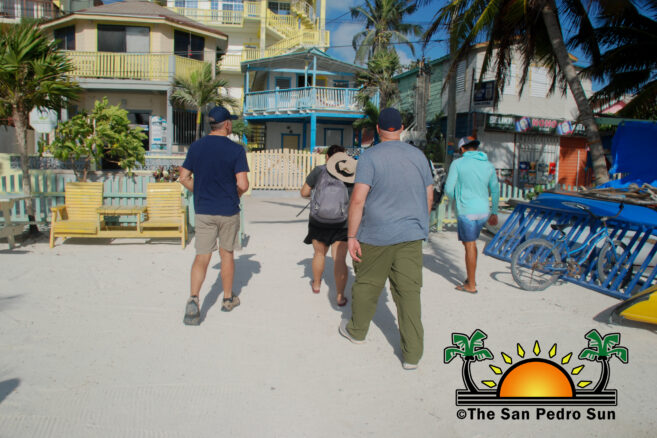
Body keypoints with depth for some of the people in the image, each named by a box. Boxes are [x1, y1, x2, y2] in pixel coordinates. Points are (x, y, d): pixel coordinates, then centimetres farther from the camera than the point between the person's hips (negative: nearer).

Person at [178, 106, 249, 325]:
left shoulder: (195, 147, 2)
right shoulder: (236, 150, -10)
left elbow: (184, 178, 3)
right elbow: (243, 184, -15)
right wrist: (235, 196, 6)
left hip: (203, 210, 2)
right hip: (228, 210, -2)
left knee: (202, 256, 4)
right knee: (226, 253, 12)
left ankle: (193, 299, -14)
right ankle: (228, 299, 26)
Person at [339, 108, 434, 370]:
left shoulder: (370, 157, -8)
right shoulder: (418, 155, 7)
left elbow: (358, 199, -16)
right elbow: (429, 197, 11)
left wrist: (351, 235, -12)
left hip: (376, 235, -3)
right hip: (411, 235, 3)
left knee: (367, 284, 15)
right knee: (409, 291, 5)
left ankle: (356, 330, 36)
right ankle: (412, 354, 7)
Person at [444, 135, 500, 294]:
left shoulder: (458, 163, -7)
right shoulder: (488, 165, 8)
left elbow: (448, 190, -9)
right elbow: (495, 191, 15)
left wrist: (456, 199, 13)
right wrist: (494, 212, 25)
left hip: (466, 211, -6)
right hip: (483, 211, 6)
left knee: (470, 246, 1)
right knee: (470, 242, 21)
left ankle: (471, 285, 9)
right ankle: (471, 278, 28)